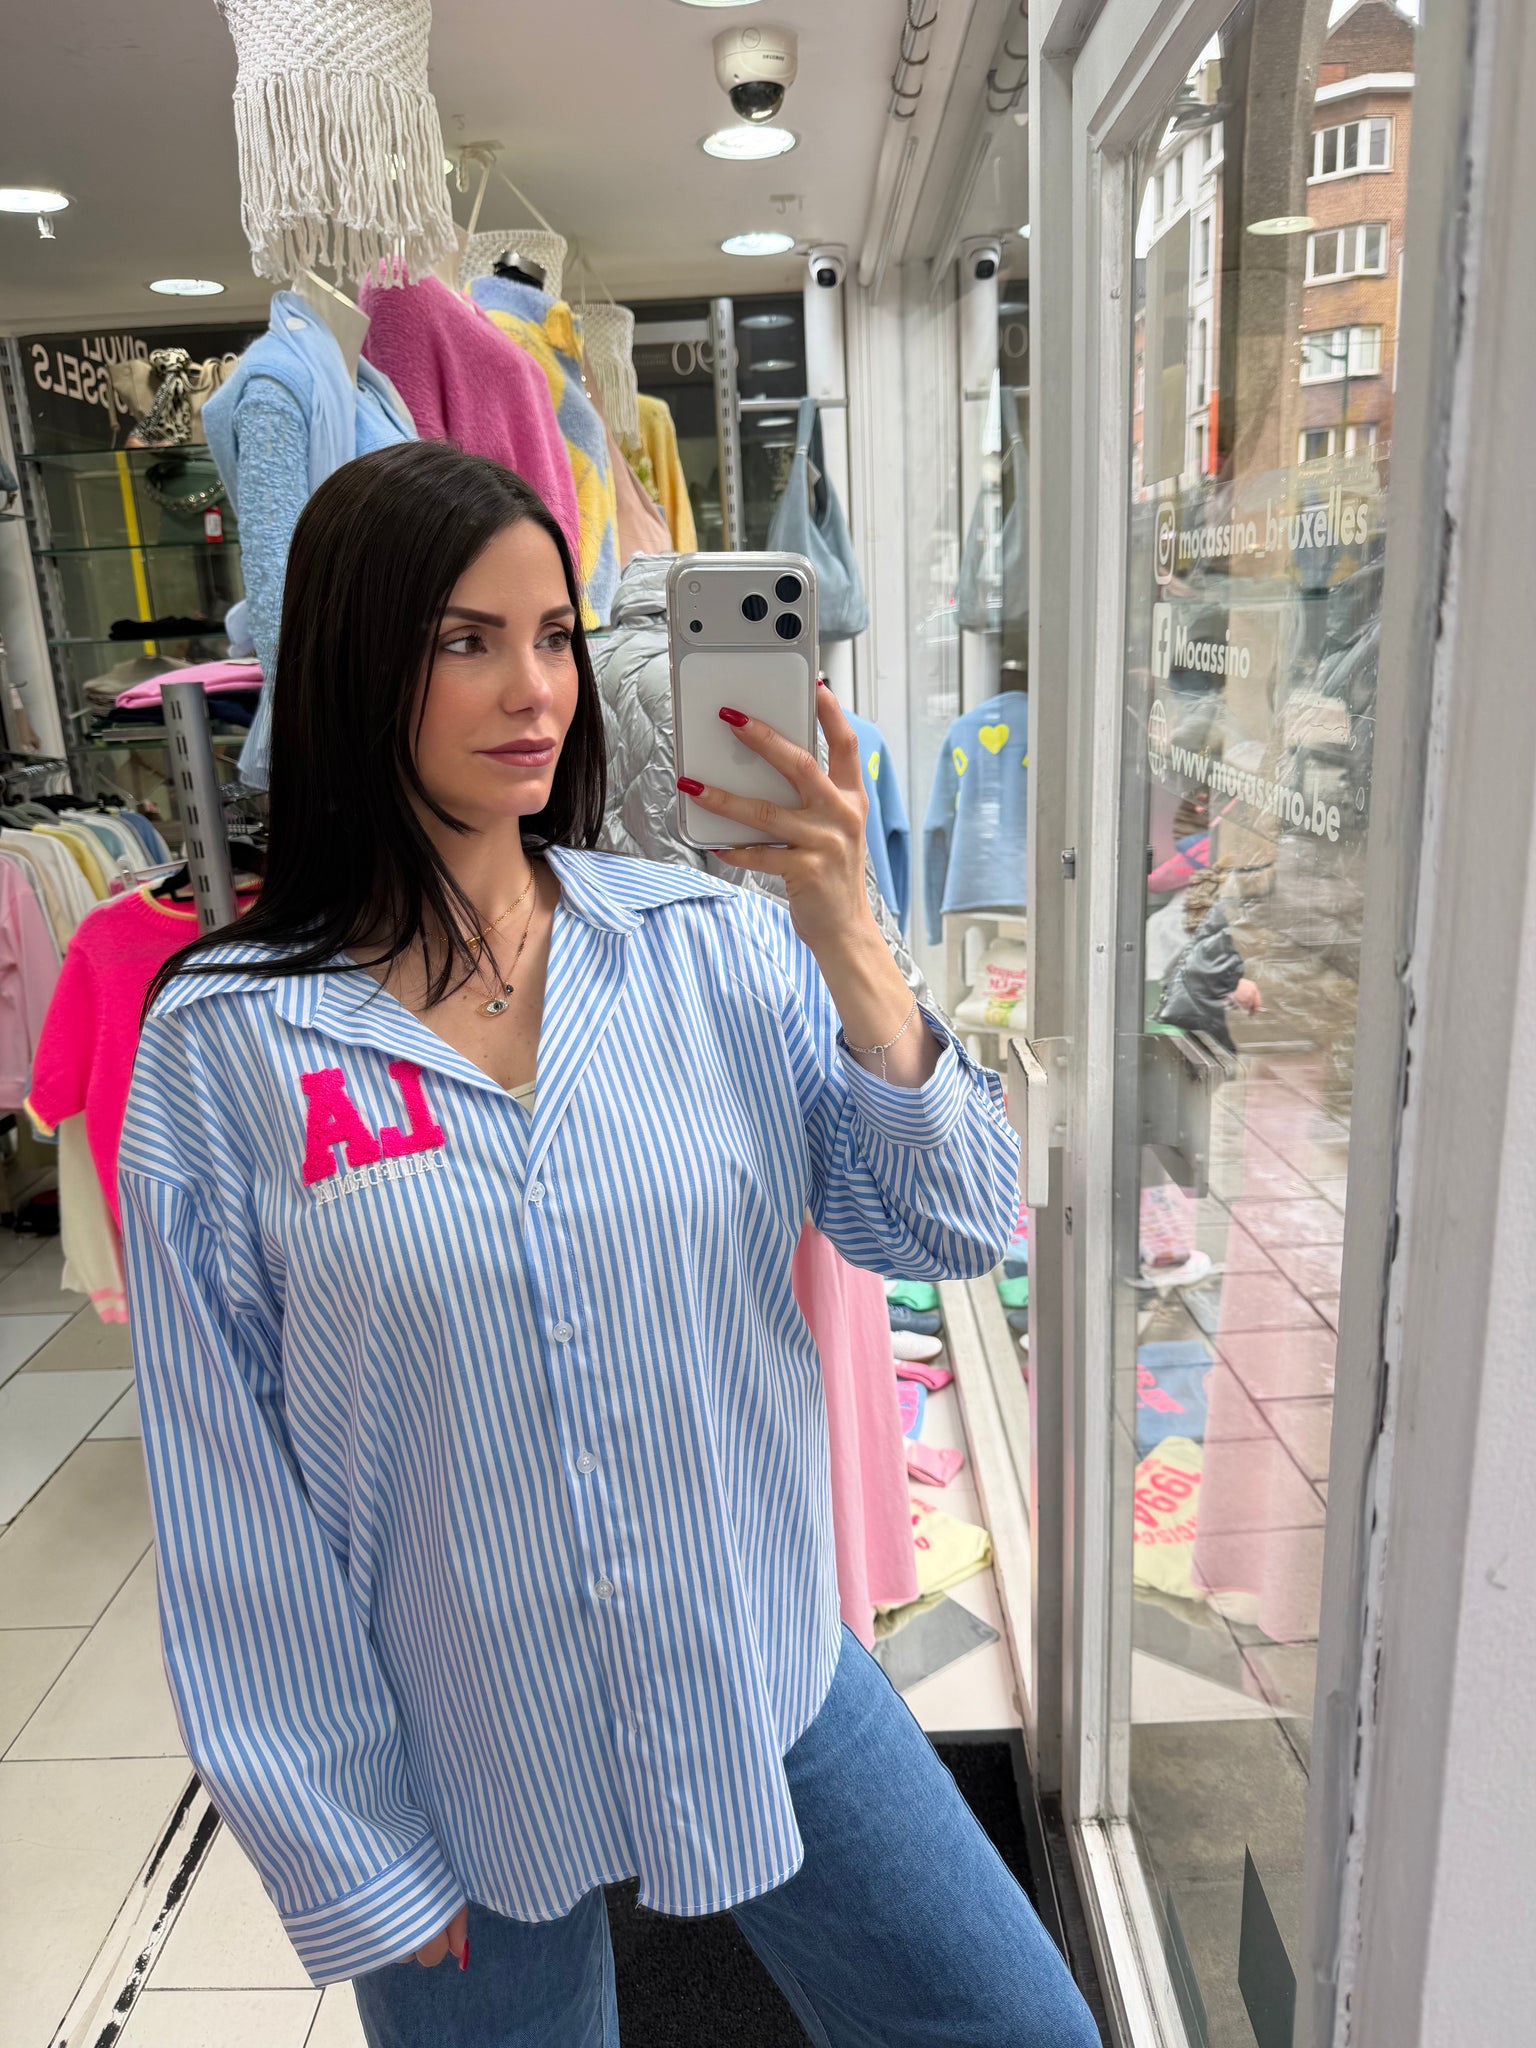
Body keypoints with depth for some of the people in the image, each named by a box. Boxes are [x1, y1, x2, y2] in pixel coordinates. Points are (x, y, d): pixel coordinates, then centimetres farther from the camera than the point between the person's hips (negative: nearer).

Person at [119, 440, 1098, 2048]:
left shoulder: (717, 945, -8)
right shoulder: (223, 1043, -12)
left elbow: (952, 1236, -9)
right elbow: (230, 1489, -7)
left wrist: (847, 944, -22)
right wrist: (350, 1860, -2)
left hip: (769, 1682, 2)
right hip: (463, 1782, -1)